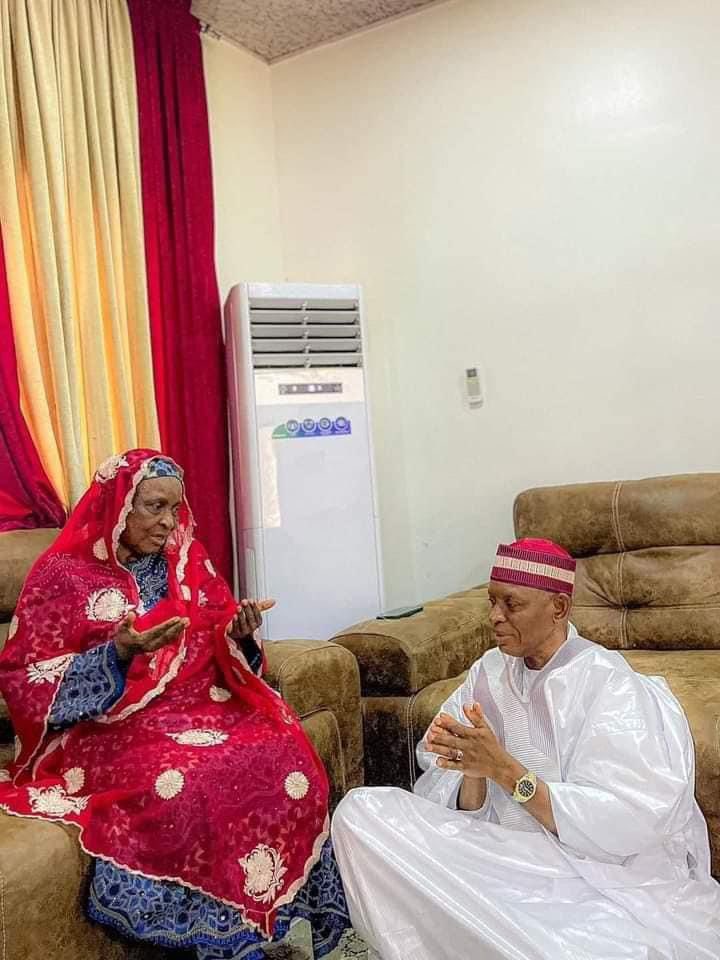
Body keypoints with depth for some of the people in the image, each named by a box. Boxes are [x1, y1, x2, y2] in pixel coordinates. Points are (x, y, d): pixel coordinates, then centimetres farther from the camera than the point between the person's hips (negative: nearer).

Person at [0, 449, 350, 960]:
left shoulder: (189, 559, 10)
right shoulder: (64, 574, -3)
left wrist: (241, 634, -9)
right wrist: (119, 654, -22)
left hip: (204, 708, 4)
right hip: (112, 727, -3)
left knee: (287, 759, -25)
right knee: (188, 786, -34)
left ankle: (278, 916, -8)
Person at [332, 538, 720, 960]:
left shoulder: (612, 688, -14)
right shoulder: (489, 673, 1)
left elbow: (617, 826, -21)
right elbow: (467, 812, -1)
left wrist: (503, 769, -28)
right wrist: (474, 774, -24)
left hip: (614, 877, -5)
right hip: (516, 857, 5)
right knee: (360, 810, -11)